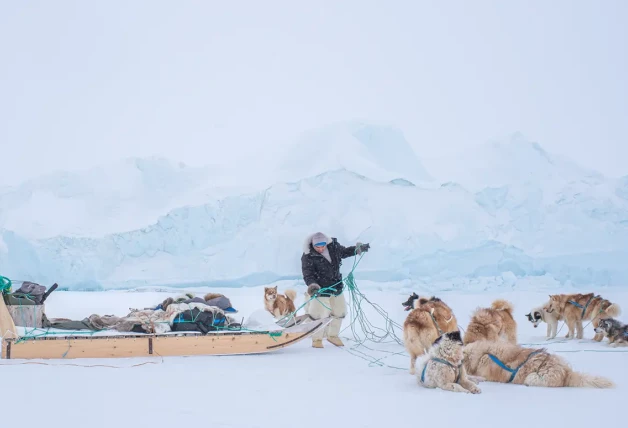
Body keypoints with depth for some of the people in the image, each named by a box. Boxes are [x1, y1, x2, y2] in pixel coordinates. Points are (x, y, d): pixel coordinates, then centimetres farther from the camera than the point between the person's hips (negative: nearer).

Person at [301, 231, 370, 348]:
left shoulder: (333, 246, -6)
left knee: (339, 312, 17)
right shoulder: (308, 256, -20)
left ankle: (332, 335, 38)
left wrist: (358, 249, 9)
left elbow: (344, 252, 15)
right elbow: (308, 274, -24)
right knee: (318, 315, -6)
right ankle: (317, 339, 17)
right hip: (320, 290, -6)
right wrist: (312, 285, -41)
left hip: (336, 288, 6)